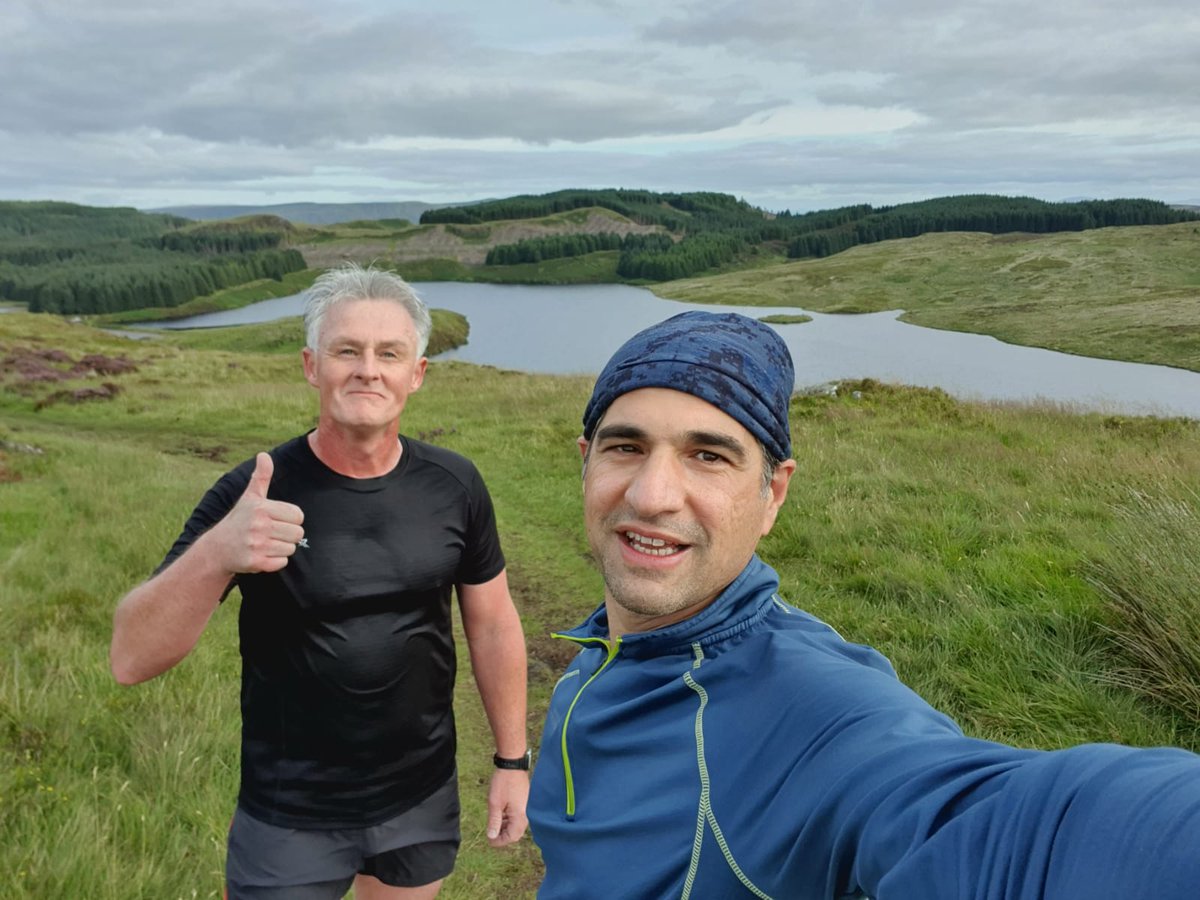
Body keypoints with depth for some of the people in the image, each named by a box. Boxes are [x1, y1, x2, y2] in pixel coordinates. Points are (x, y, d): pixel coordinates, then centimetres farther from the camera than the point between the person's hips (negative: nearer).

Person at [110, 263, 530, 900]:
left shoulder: (454, 486, -9)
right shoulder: (252, 494, -17)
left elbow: (492, 623, 3)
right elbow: (131, 659, -21)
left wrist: (512, 760, 5)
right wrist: (215, 554, -39)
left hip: (424, 800, 3)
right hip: (288, 818, -2)